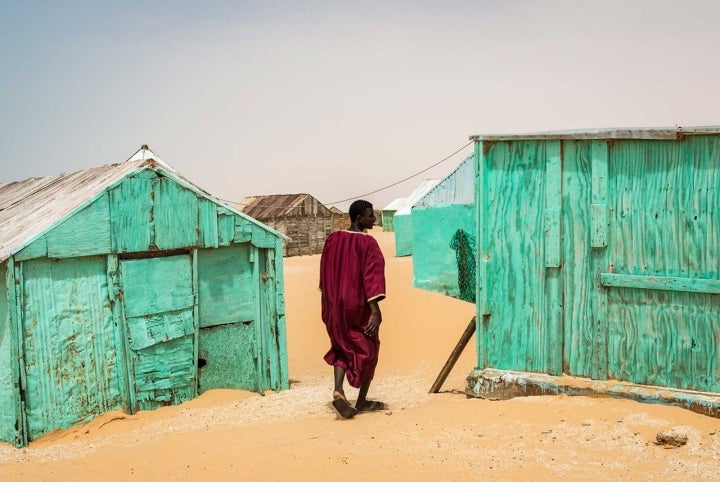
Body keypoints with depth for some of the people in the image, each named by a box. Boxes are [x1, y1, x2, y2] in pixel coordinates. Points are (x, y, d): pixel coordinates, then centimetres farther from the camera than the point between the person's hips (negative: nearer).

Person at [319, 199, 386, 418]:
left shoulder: (332, 239, 2)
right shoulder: (368, 243, -14)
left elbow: (324, 275, 11)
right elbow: (373, 278, -20)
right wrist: (375, 312, -22)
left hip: (335, 306, 5)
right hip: (360, 307, -5)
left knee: (342, 349, 18)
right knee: (367, 351, 12)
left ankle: (338, 389, -6)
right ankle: (362, 402, 19)